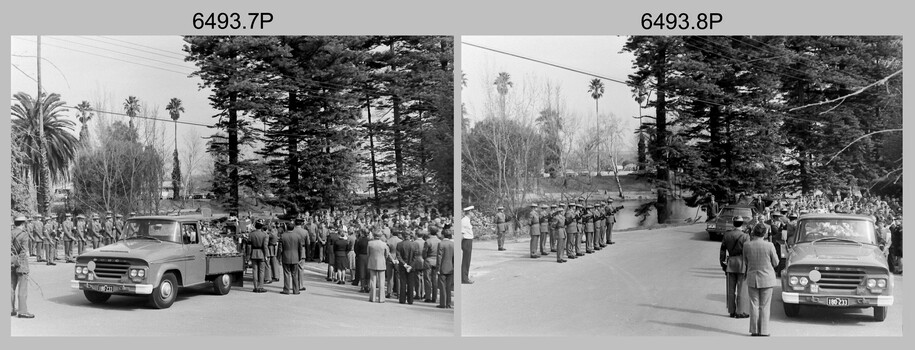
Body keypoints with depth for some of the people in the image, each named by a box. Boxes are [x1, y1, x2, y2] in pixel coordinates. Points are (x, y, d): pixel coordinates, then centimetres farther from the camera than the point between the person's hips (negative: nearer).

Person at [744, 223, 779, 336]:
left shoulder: (747, 246, -9)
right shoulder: (769, 246, -14)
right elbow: (775, 263, -4)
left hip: (752, 279, 2)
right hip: (766, 278, -2)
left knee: (754, 305, 10)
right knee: (765, 306, 7)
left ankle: (754, 330, 12)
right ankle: (763, 331, 9)